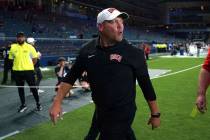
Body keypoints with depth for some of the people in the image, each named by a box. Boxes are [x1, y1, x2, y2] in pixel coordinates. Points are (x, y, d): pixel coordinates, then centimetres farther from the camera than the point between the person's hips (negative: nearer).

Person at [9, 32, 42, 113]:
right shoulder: (13, 47, 3)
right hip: (17, 71, 3)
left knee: (33, 87, 4)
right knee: (20, 88, 11)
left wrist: (29, 66, 3)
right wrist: (18, 65, 7)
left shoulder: (30, 47, -3)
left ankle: (38, 103, 18)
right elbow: (11, 58, 12)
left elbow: (35, 58, 4)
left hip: (29, 70, -2)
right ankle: (23, 105, 24)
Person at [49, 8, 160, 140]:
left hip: (122, 114, -4)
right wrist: (57, 102, -2)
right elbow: (71, 77, 3)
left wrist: (155, 114, -5)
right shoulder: (88, 50, -5)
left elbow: (146, 85, -9)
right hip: (100, 111, 5)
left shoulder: (134, 53, -16)